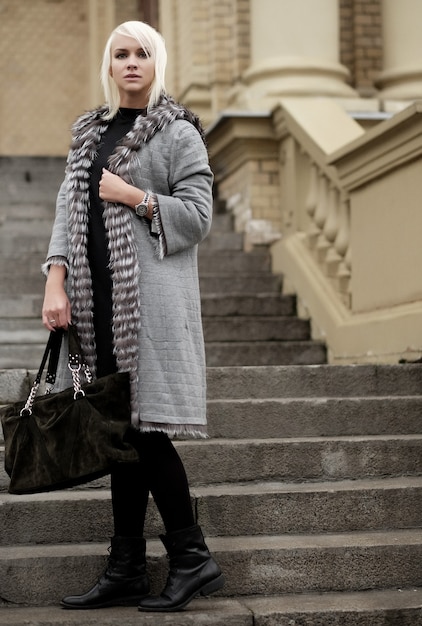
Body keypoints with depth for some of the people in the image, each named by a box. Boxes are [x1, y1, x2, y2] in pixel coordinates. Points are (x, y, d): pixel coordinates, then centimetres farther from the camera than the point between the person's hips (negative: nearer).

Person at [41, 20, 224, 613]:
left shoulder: (177, 131, 1)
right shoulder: (90, 132, 19)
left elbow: (197, 214, -4)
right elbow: (68, 211, 12)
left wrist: (133, 196, -10)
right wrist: (55, 282, 0)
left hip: (151, 298, -6)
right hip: (98, 299, 6)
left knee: (146, 429, -10)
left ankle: (192, 559, 4)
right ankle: (126, 573, 13)